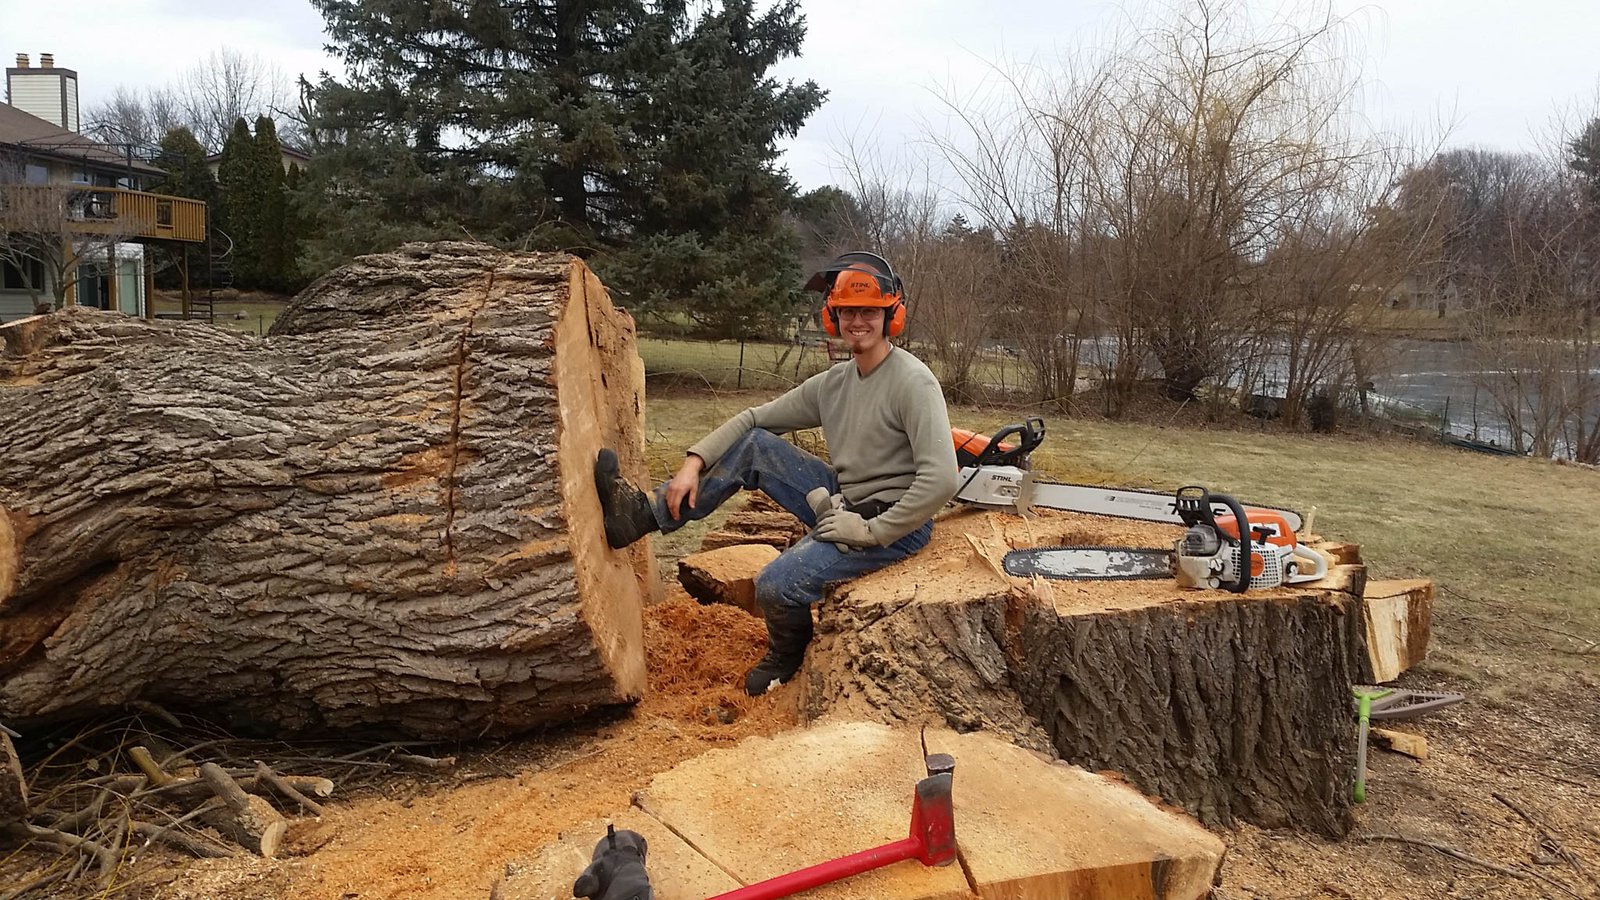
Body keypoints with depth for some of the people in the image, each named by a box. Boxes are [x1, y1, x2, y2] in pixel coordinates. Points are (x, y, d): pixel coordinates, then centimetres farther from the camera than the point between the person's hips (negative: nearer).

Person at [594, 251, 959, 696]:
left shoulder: (913, 382, -19)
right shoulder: (831, 383, 4)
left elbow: (941, 480, -29)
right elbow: (753, 419, 8)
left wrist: (871, 531, -22)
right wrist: (694, 463, -5)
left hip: (894, 526, -7)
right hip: (844, 504, 7)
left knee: (777, 584, -23)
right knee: (755, 445, -4)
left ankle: (787, 657, 12)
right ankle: (645, 513, -3)